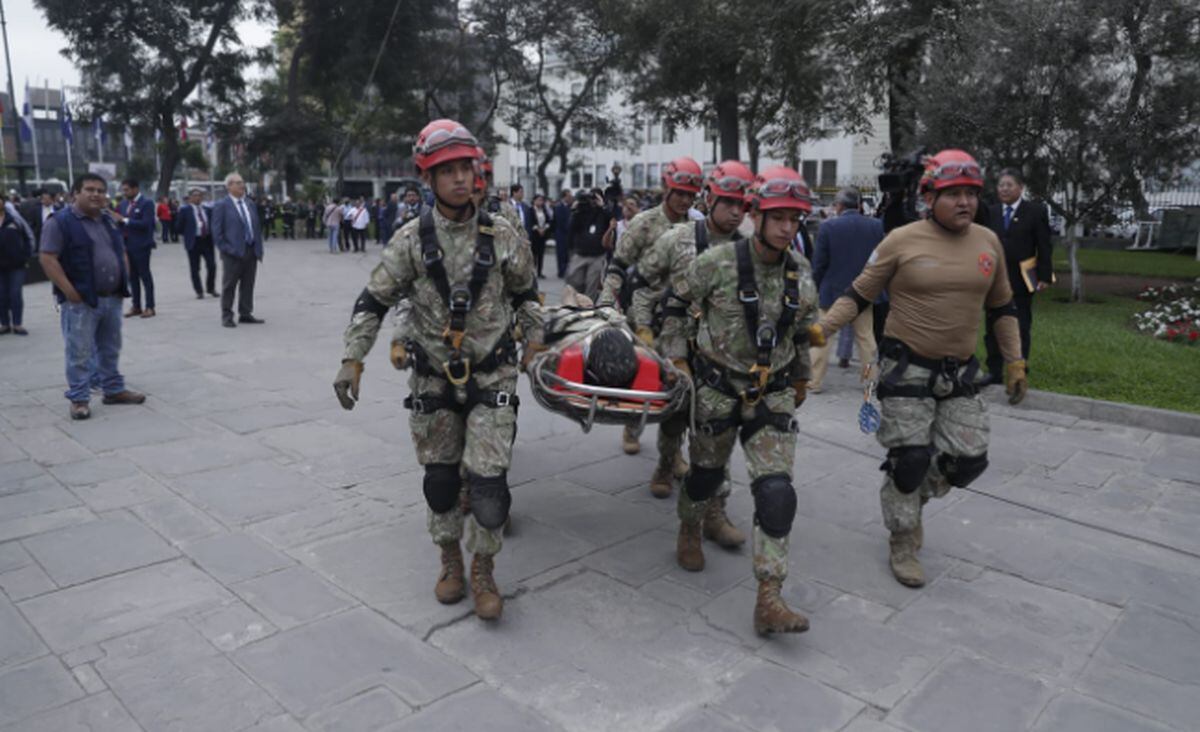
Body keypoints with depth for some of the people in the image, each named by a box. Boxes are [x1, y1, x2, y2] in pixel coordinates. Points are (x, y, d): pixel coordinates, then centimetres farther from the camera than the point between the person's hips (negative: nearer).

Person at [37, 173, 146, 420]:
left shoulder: (109, 220, 14)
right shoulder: (60, 222, -9)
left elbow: (122, 253, 21)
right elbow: (47, 258, -14)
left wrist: (125, 282, 8)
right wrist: (70, 291, -19)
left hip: (112, 298, 7)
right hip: (80, 301, -7)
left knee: (110, 349, 16)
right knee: (80, 353, -2)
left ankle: (114, 390, 27)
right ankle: (78, 399, 5)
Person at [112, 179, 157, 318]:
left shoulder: (147, 203, -7)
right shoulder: (122, 204, 13)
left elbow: (146, 223, -17)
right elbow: (119, 223, 15)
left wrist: (125, 220, -16)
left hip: (141, 245, -6)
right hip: (127, 245, 6)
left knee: (145, 275, -1)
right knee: (132, 276, 9)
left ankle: (150, 307, 3)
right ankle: (136, 306, 15)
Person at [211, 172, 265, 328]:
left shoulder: (250, 204, 14)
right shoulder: (221, 205, -4)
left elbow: (257, 227, 16)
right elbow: (217, 232, -7)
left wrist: (259, 248, 8)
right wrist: (227, 249, -14)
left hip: (251, 251, 6)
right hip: (233, 253, -5)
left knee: (248, 285, 9)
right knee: (229, 286, 0)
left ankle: (246, 314, 17)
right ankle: (227, 316, 6)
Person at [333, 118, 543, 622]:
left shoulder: (501, 235, -2)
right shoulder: (411, 240, -4)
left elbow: (525, 292, 14)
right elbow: (372, 302, -1)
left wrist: (533, 338, 9)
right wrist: (352, 359, -7)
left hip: (491, 377, -1)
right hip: (433, 380, 1)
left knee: (487, 480, -6)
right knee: (440, 477, 13)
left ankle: (483, 572, 17)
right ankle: (450, 561, 36)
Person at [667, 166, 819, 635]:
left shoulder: (801, 273, -1)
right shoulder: (716, 263, -14)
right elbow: (679, 307, 1)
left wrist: (801, 380, 23)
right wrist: (678, 356, 4)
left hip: (773, 394, 2)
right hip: (719, 389, -2)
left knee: (776, 493, -8)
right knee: (706, 471, 16)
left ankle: (769, 601, -4)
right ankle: (689, 532, 50)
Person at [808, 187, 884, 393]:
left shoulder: (828, 226, -13)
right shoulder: (876, 226, -3)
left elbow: (819, 263, -9)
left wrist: (818, 287, 5)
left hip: (833, 291, -3)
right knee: (866, 337, 13)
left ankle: (815, 381, 8)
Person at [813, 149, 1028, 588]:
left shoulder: (988, 242, 5)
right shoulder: (902, 241, -9)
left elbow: (1001, 306, 16)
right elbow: (860, 295, -4)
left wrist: (1014, 362, 14)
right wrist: (821, 328, -17)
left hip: (960, 373, 5)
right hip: (907, 368, -5)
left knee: (969, 457, 3)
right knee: (910, 458, -1)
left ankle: (913, 495, 34)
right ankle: (903, 545, 20)